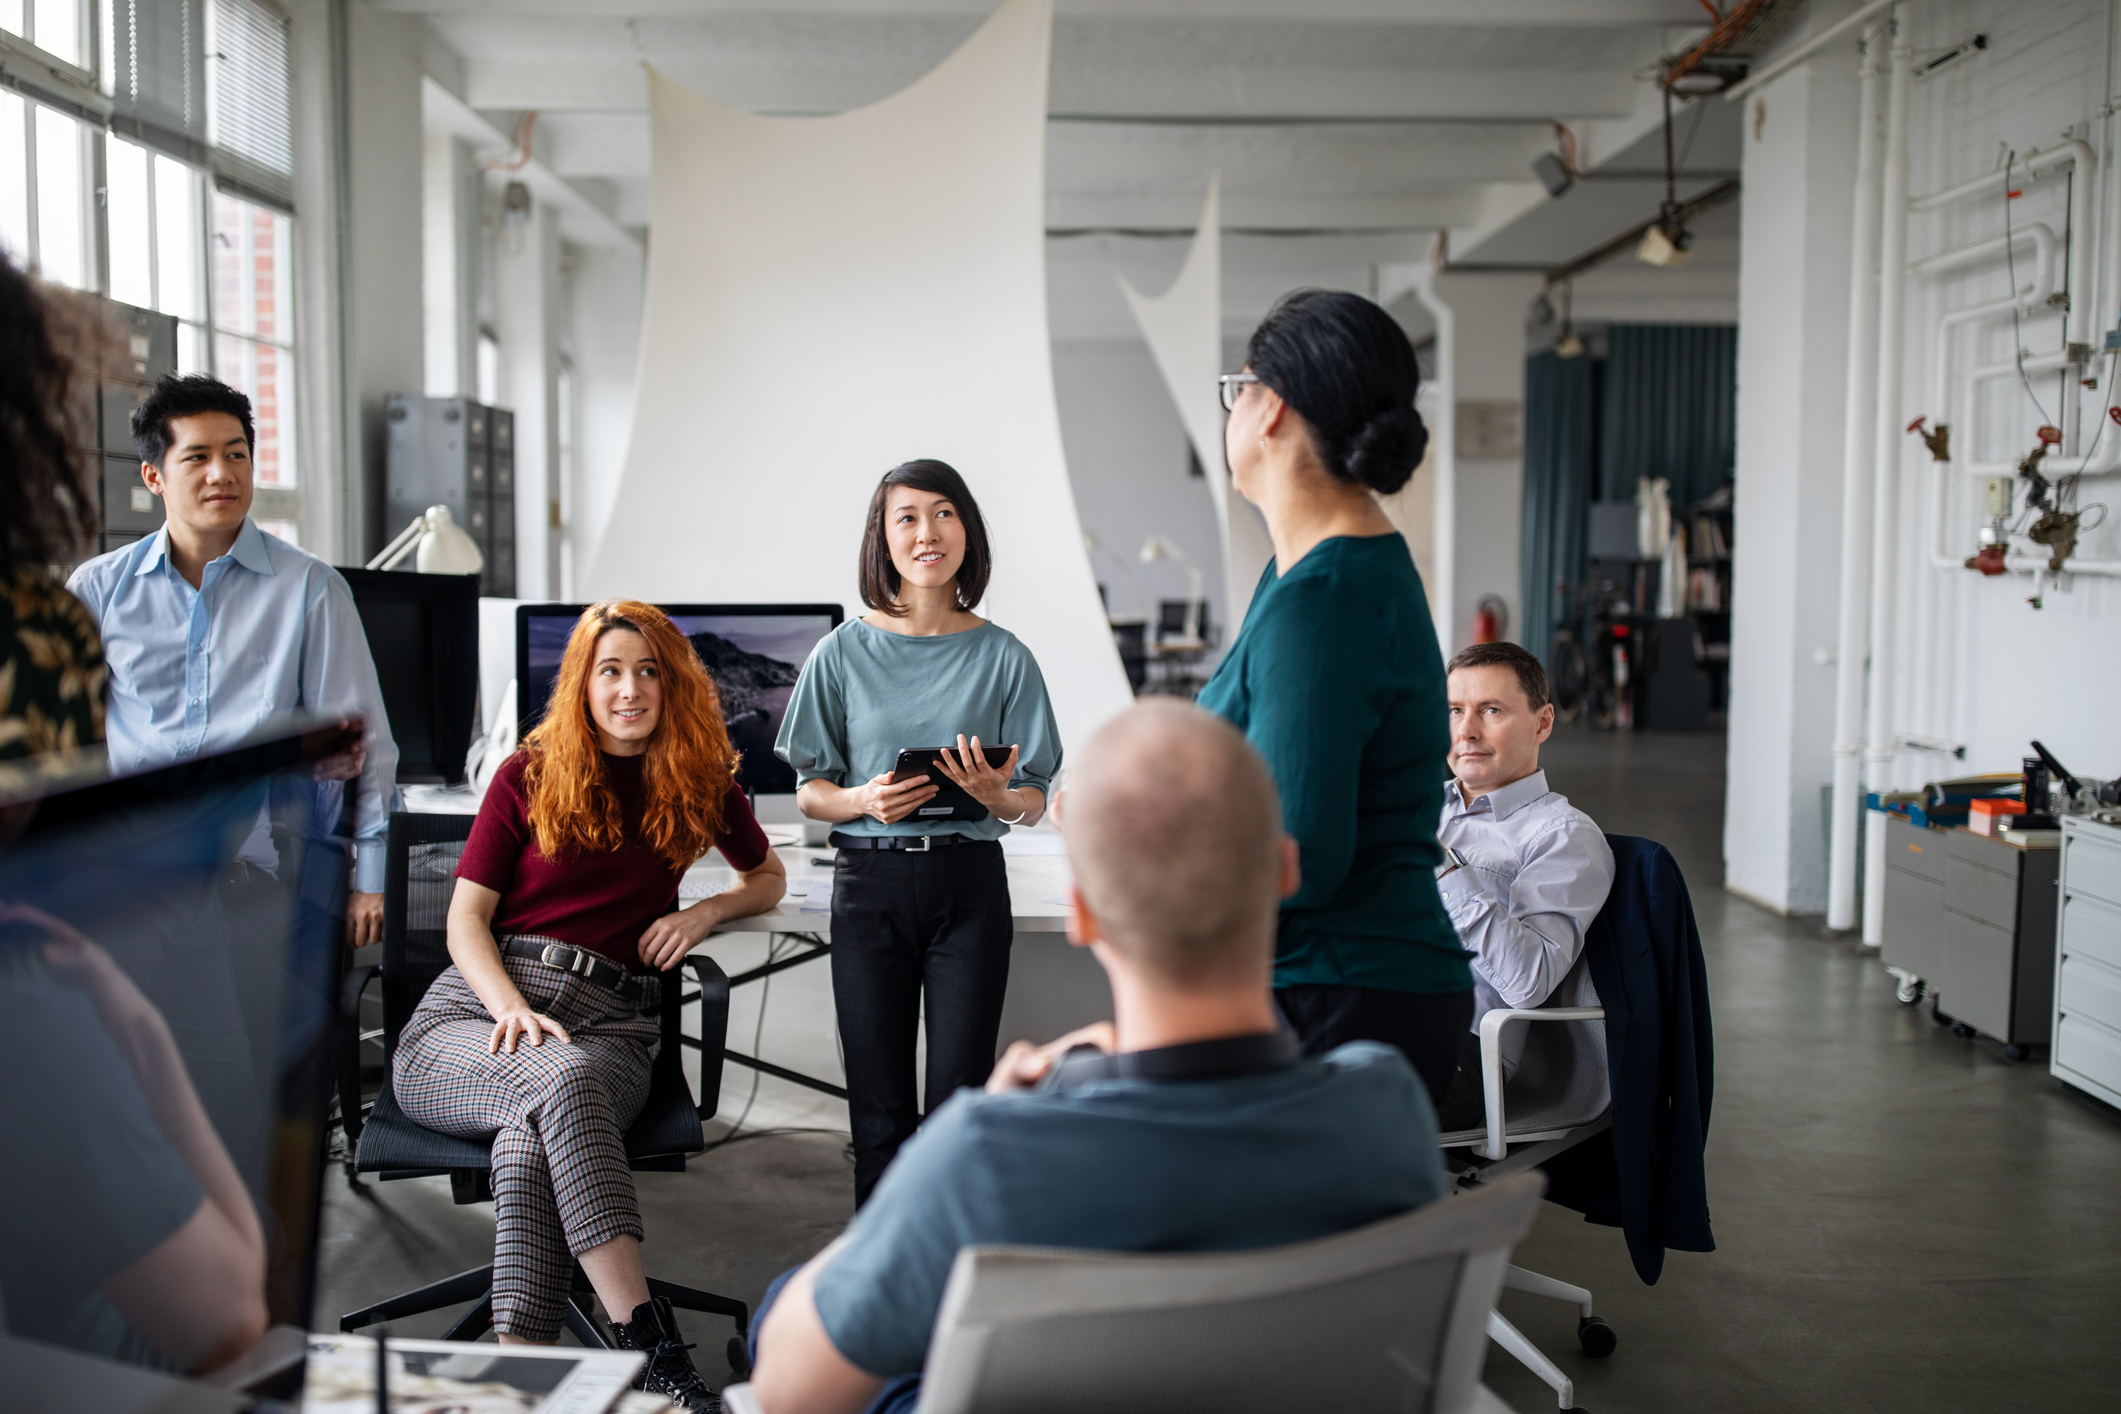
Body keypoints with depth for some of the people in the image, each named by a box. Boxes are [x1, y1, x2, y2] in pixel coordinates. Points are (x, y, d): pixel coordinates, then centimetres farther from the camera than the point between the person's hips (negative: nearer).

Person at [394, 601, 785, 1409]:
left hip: (608, 1023, 1)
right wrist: (512, 1010, -14)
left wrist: (705, 913, 8)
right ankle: (646, 1342, -41)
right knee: (560, 1078, -38)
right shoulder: (529, 776, 11)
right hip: (473, 1010, -1)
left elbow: (769, 878, 31)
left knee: (531, 1141, -36)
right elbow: (466, 920, 6)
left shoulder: (699, 782, 15)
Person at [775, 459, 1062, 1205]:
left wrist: (996, 796, -16)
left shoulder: (1002, 656, 4)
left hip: (969, 883, 0)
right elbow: (809, 790, 7)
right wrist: (866, 800, -13)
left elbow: (1034, 801, 6)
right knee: (880, 1105, 4)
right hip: (870, 883, 0)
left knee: (959, 1098, 0)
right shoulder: (845, 652, 4)